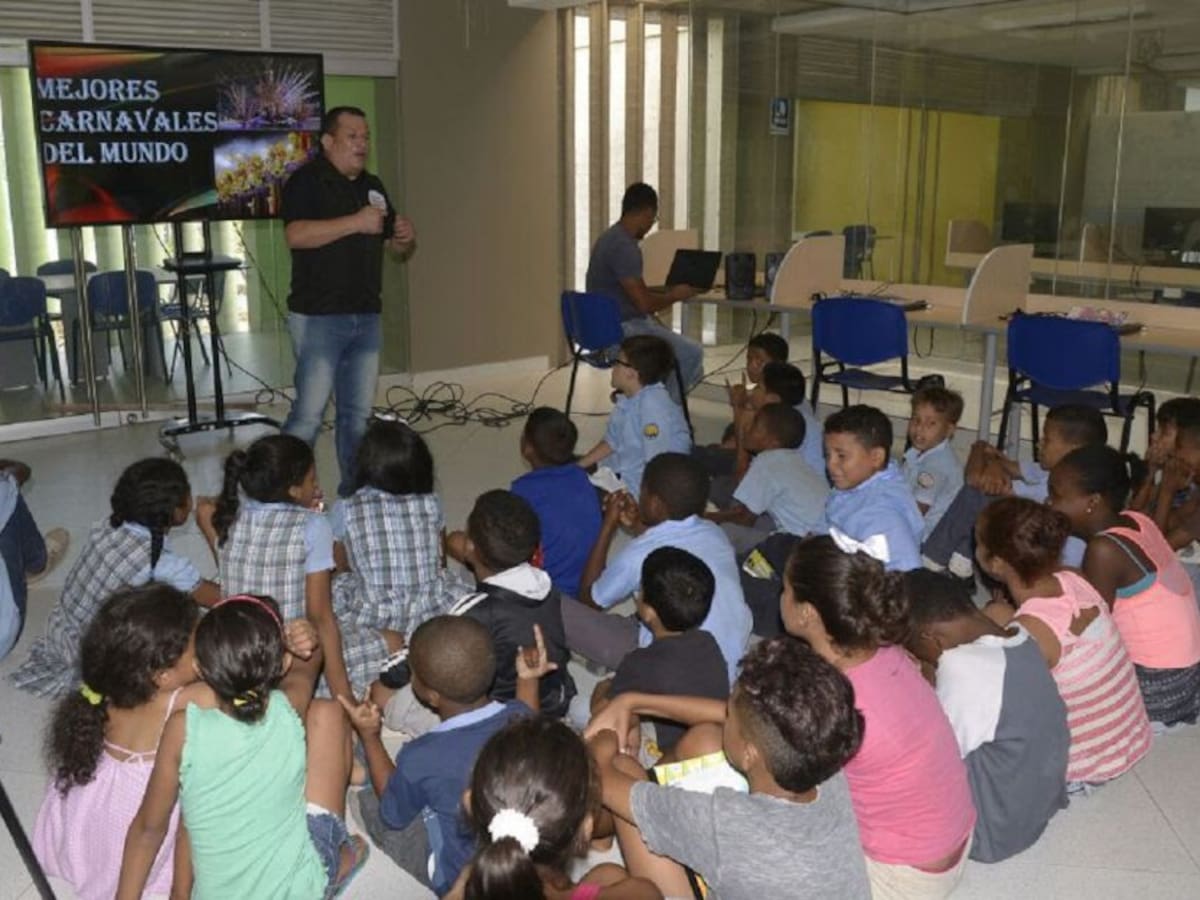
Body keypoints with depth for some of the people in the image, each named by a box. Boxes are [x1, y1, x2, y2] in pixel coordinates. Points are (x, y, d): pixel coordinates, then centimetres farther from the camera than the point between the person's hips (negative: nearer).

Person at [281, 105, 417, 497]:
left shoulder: (373, 186, 16)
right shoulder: (307, 181, -6)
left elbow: (398, 248, 23)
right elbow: (296, 235, -23)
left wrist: (407, 238, 0)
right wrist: (356, 222, -25)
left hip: (366, 317, 7)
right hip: (319, 317, -7)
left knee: (358, 414, 11)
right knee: (309, 414, -7)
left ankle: (354, 491, 21)